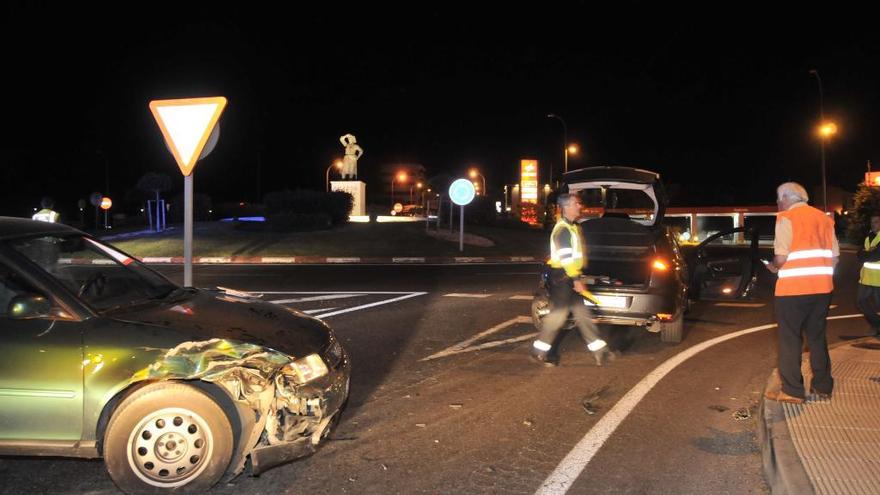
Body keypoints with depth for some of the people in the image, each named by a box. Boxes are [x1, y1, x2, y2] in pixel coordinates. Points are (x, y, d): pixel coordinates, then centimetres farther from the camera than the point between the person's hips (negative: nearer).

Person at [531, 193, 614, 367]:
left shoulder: (572, 227, 14)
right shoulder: (562, 229, -16)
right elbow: (566, 257, -23)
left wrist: (577, 277, 21)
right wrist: (576, 279, -24)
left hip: (570, 277, 10)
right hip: (562, 277, -10)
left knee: (582, 314, 10)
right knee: (558, 315, -5)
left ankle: (599, 350, 14)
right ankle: (539, 351, 5)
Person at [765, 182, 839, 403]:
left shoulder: (787, 218, -6)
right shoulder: (824, 218, 13)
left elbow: (781, 257, -16)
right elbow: (834, 257, 10)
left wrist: (774, 266, 4)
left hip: (794, 288, -6)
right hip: (822, 286, 6)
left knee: (790, 339, 1)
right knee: (817, 337, 17)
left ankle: (792, 391, 3)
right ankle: (823, 386, 22)